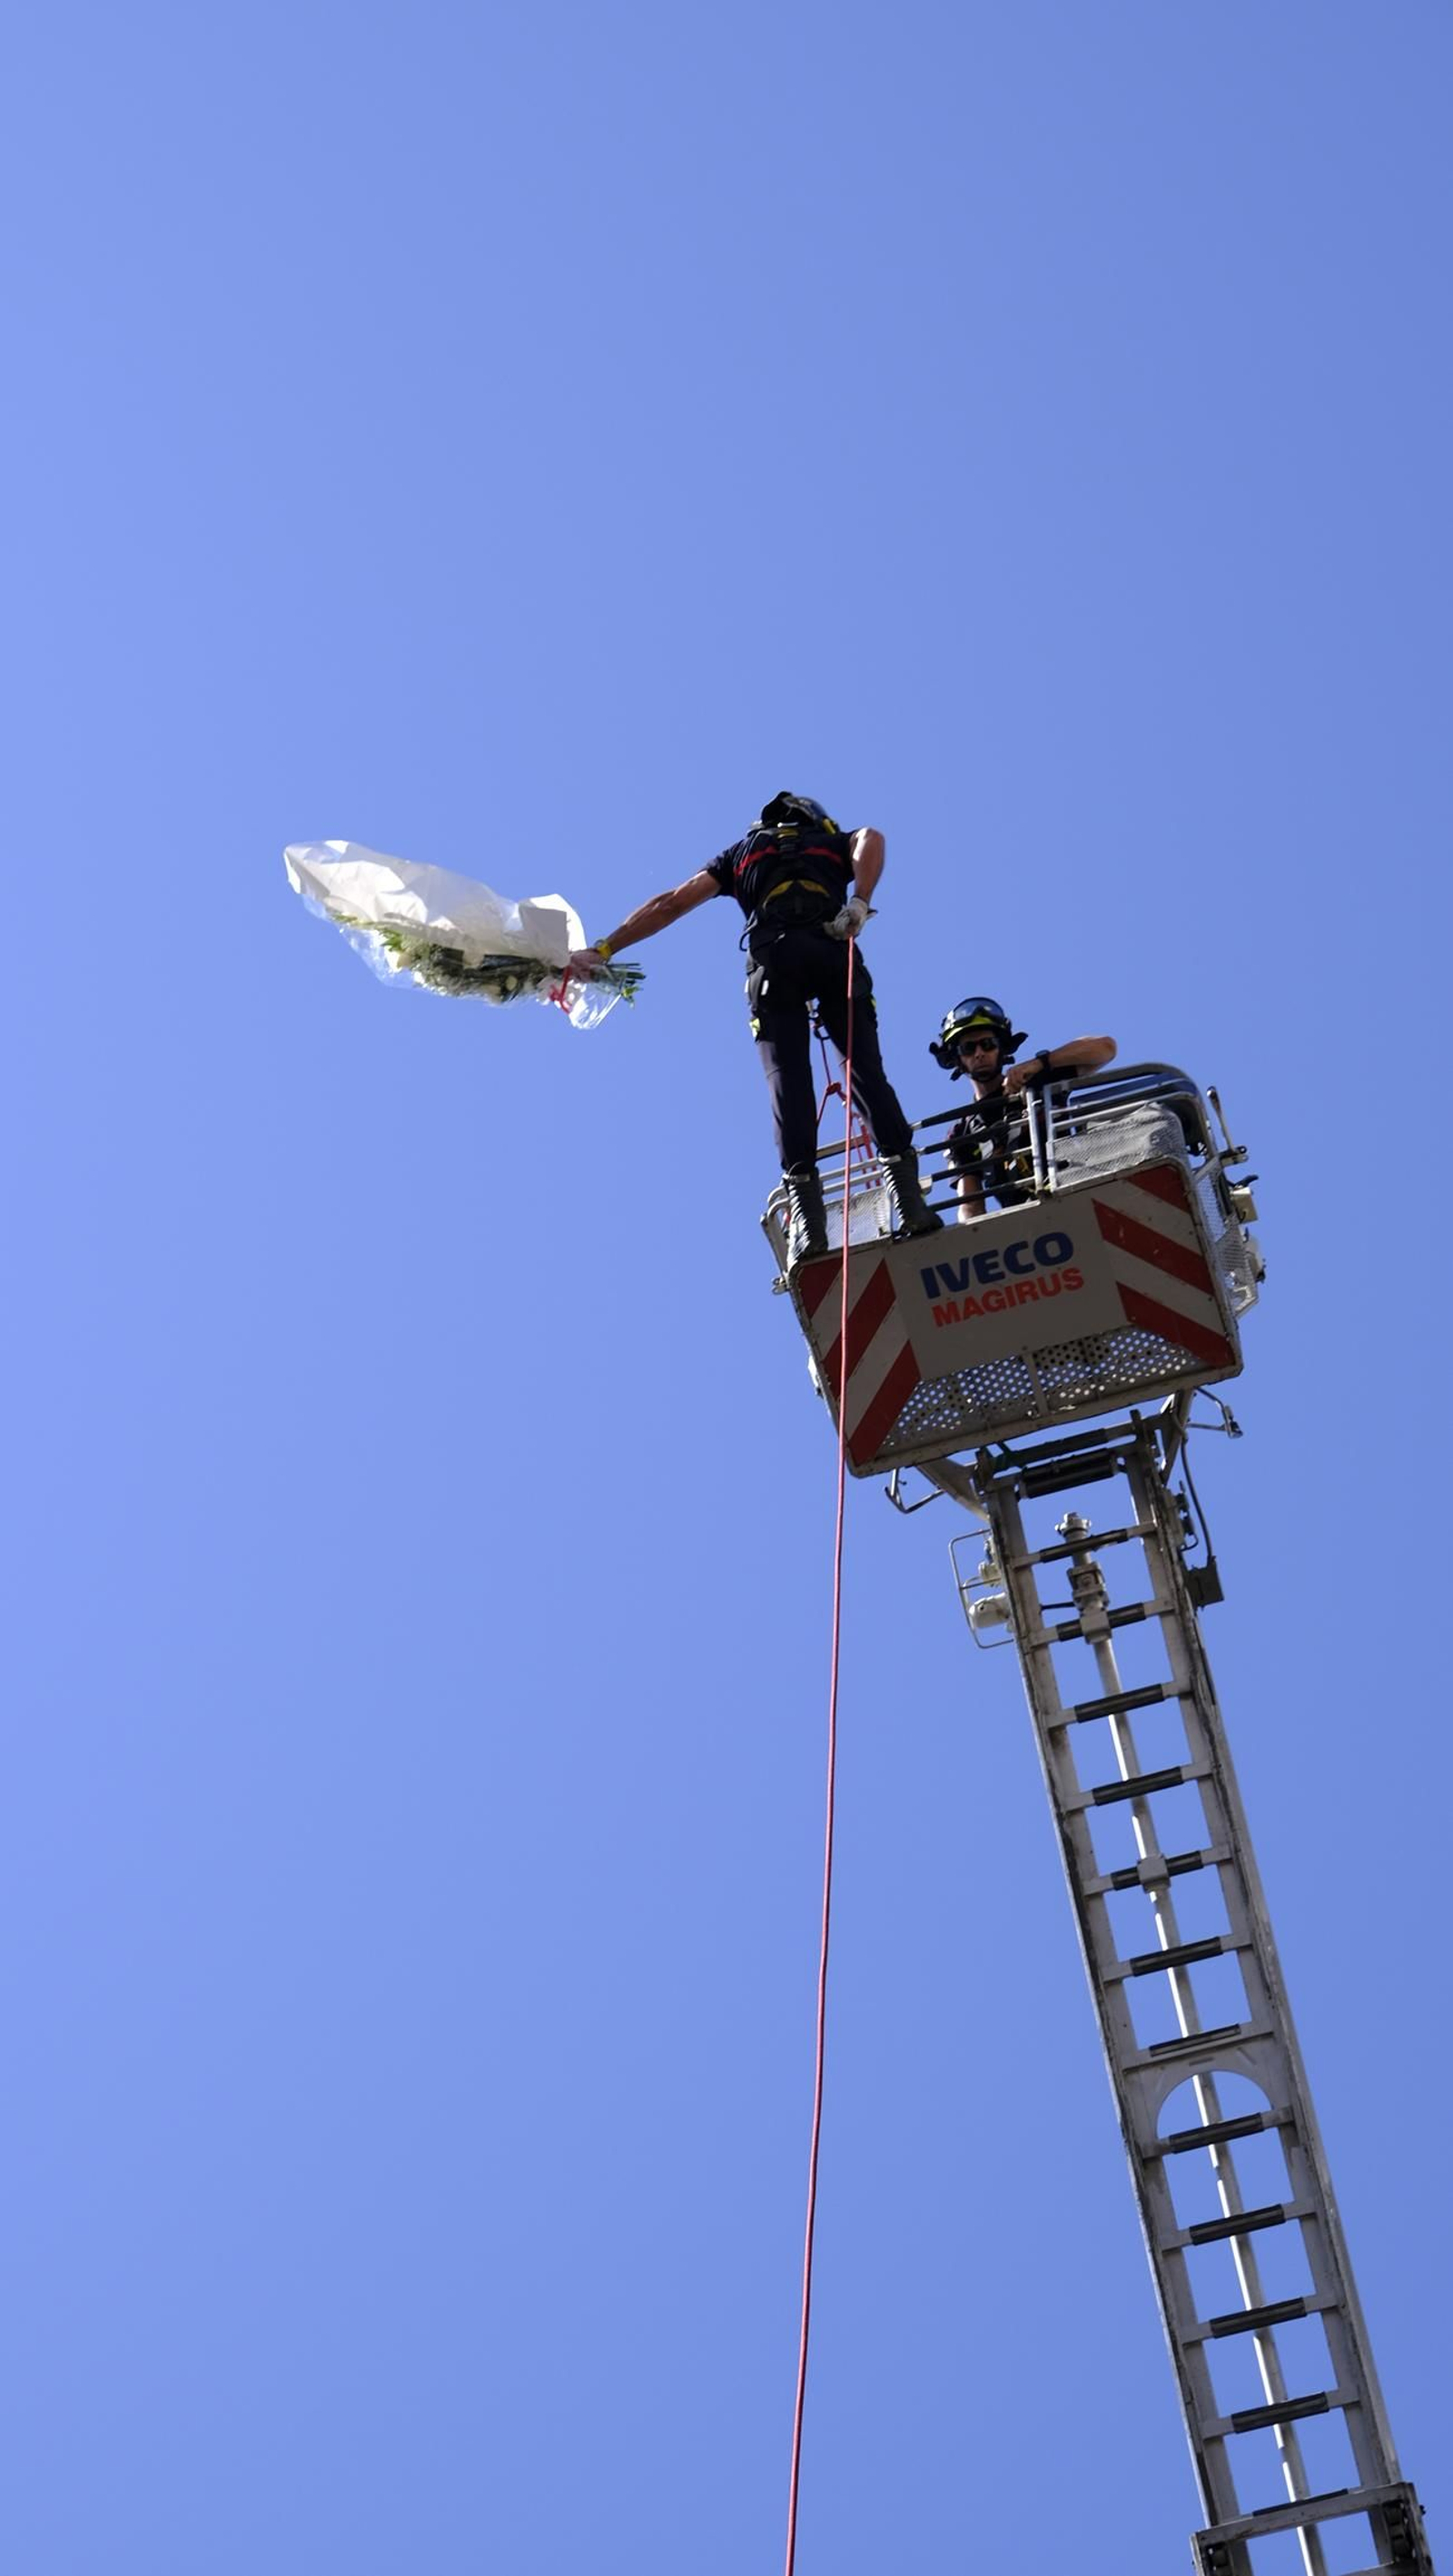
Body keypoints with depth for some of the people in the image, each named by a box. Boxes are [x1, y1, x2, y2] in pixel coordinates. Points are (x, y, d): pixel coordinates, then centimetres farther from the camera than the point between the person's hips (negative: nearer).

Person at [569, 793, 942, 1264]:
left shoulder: (742, 851, 34)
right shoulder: (835, 842, 32)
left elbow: (671, 903, 26)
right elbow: (870, 840, 6)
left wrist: (602, 950, 25)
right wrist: (859, 904, -8)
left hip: (771, 959, 0)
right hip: (832, 953, 0)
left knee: (788, 1082, -7)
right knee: (867, 1072, -2)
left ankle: (807, 1216, -23)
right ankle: (908, 1198, -20)